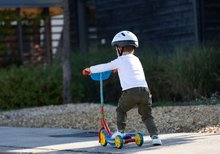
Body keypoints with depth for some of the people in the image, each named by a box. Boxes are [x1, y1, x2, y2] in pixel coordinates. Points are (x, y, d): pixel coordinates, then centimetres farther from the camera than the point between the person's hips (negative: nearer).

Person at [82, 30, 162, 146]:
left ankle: (121, 131, 17)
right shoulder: (136, 59, 25)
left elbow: (104, 67, 14)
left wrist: (90, 69, 29)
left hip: (130, 91, -4)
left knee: (121, 110, 20)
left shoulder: (120, 60, 8)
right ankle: (155, 137, -3)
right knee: (147, 115, 10)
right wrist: (117, 68, 62)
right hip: (144, 90, 4)